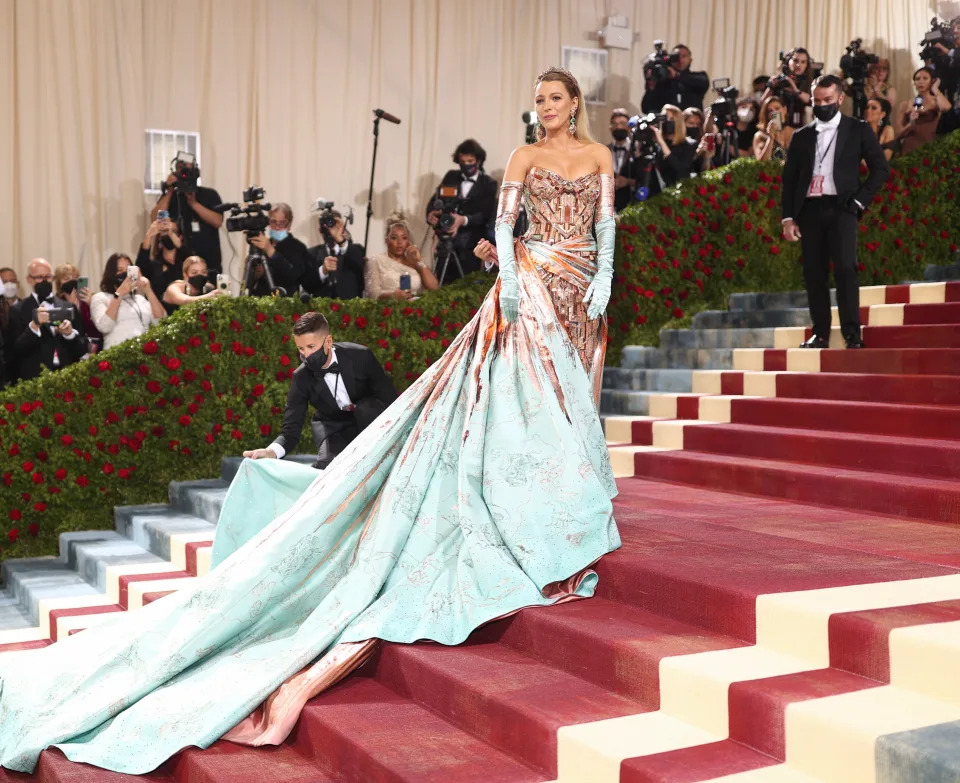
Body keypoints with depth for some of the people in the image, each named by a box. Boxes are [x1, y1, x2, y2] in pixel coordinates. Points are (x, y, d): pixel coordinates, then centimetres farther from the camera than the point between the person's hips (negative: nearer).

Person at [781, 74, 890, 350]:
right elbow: (789, 179, 13)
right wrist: (788, 218, 4)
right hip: (809, 210, 3)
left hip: (841, 208, -3)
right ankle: (821, 333, 7)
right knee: (814, 273, 1)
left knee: (845, 267, -14)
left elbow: (881, 168, 6)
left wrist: (860, 200, -4)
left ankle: (852, 333, -11)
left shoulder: (858, 130, 8)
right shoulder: (801, 136, 15)